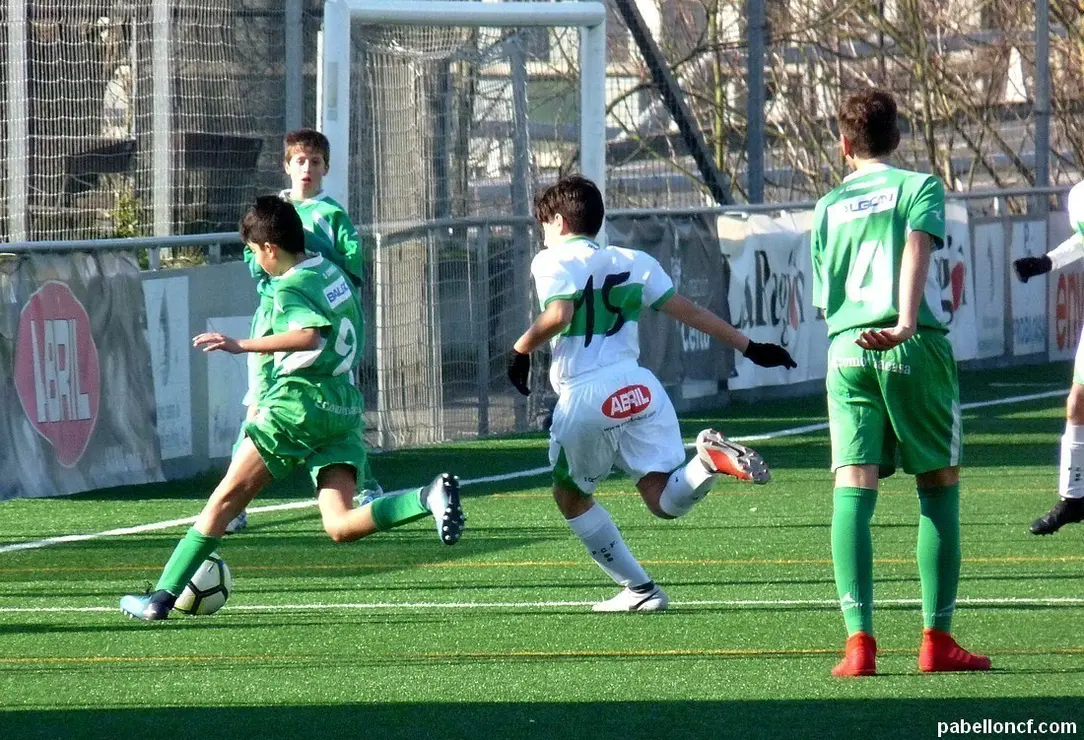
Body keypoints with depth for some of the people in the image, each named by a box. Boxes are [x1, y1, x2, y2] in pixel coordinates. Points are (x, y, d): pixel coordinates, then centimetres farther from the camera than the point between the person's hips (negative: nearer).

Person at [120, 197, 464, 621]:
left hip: (300, 400, -7)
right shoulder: (332, 272, 15)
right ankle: (430, 497, -26)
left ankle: (163, 596, 2)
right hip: (344, 406, 7)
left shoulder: (291, 288, -10)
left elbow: (310, 335, -30)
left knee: (226, 498, 0)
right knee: (340, 527, -4)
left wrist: (243, 345, -32)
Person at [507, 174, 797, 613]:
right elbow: (687, 311, 19)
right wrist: (749, 348, 24)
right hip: (638, 386, 4)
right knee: (665, 501, 1)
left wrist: (521, 350, -1)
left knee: (571, 496, 19)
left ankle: (638, 589, 15)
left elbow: (558, 314, -16)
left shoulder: (551, 262, 3)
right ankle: (708, 460, -31)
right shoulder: (633, 262, 19)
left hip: (585, 397, -4)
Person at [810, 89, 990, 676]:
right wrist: (905, 325, -23)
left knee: (852, 490, -4)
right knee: (940, 487, 7)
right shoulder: (918, 186, 7)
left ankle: (859, 639, -16)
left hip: (846, 350, 3)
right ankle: (936, 639, 4)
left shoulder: (827, 208, 19)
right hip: (915, 347, -3)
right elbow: (916, 250, -11)